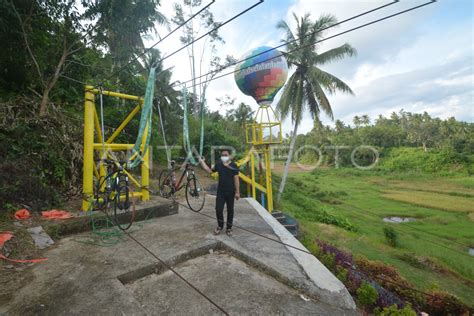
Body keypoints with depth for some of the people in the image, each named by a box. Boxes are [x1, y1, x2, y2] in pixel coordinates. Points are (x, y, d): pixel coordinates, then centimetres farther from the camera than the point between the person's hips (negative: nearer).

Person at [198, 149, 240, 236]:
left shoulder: (233, 165, -8)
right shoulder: (219, 164, 3)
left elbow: (236, 179, -8)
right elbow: (210, 171, 16)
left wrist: (237, 192, -10)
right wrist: (202, 162, 9)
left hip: (230, 192, -2)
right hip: (220, 191, 3)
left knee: (230, 210, 9)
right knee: (218, 209, 1)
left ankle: (229, 228, 25)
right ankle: (220, 226, 25)